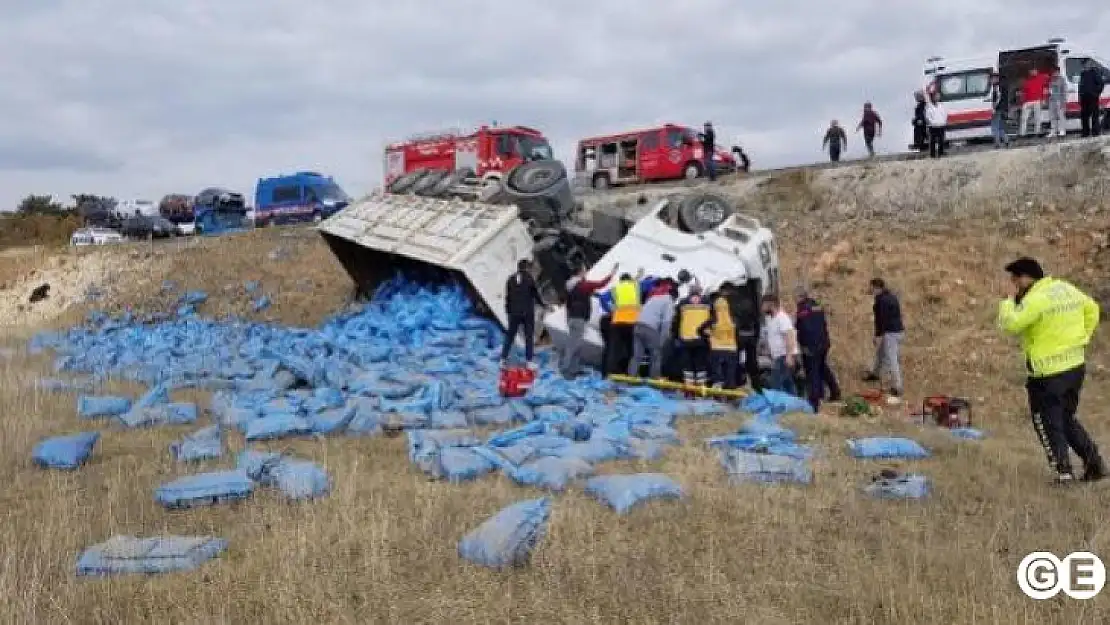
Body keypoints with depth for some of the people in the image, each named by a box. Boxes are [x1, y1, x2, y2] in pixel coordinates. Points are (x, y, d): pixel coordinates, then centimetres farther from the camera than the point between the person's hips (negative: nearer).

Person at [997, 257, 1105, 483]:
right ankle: (1094, 462, 19)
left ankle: (1064, 472, 8)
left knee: (1048, 424, 7)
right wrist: (1080, 338, 18)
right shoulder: (1067, 289, 7)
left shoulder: (1035, 299, -20)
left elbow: (1010, 325, -23)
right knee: (1067, 418, 23)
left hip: (1048, 373, -8)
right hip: (1076, 366, 8)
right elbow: (1092, 310, 20)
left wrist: (1009, 301, -8)